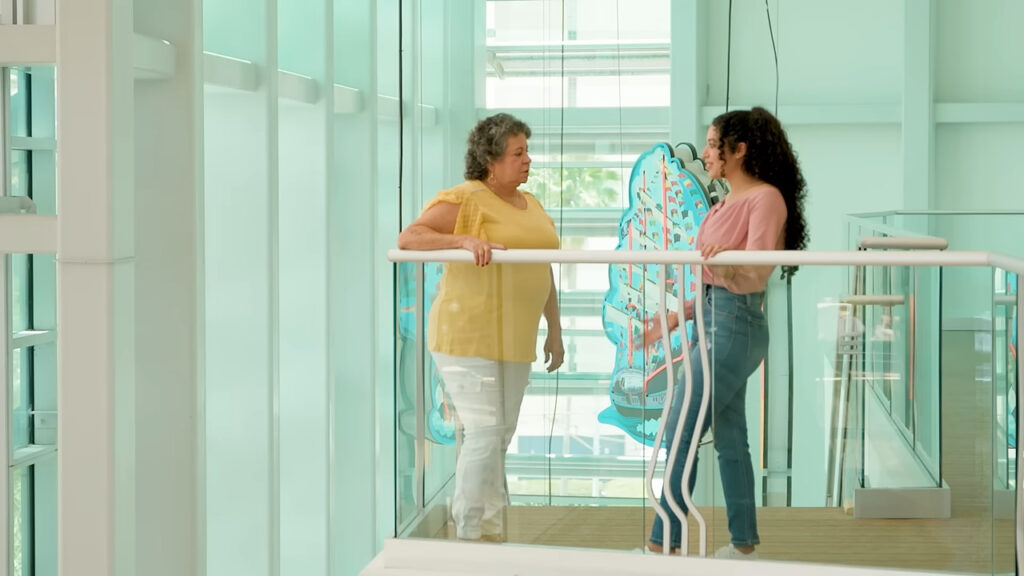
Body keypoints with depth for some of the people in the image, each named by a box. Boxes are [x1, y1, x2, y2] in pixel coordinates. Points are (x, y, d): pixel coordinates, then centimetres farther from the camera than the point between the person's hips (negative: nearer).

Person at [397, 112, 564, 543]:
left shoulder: (531, 205, 15)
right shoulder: (465, 200, -9)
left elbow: (544, 270, 22)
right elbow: (408, 238, -19)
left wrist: (554, 330, 20)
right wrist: (464, 239, -32)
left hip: (514, 341, 8)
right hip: (468, 338, -8)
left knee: (500, 437, 12)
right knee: (485, 433, -10)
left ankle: (467, 518, 24)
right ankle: (478, 533, -1)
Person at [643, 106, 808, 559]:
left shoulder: (766, 198, -11)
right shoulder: (728, 202, 17)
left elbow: (754, 276, -21)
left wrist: (723, 260, -41)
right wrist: (676, 317, 20)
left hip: (735, 326, -10)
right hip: (713, 320, 10)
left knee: (680, 434, -10)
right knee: (729, 438, 11)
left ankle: (661, 545, -6)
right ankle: (744, 546, 17)